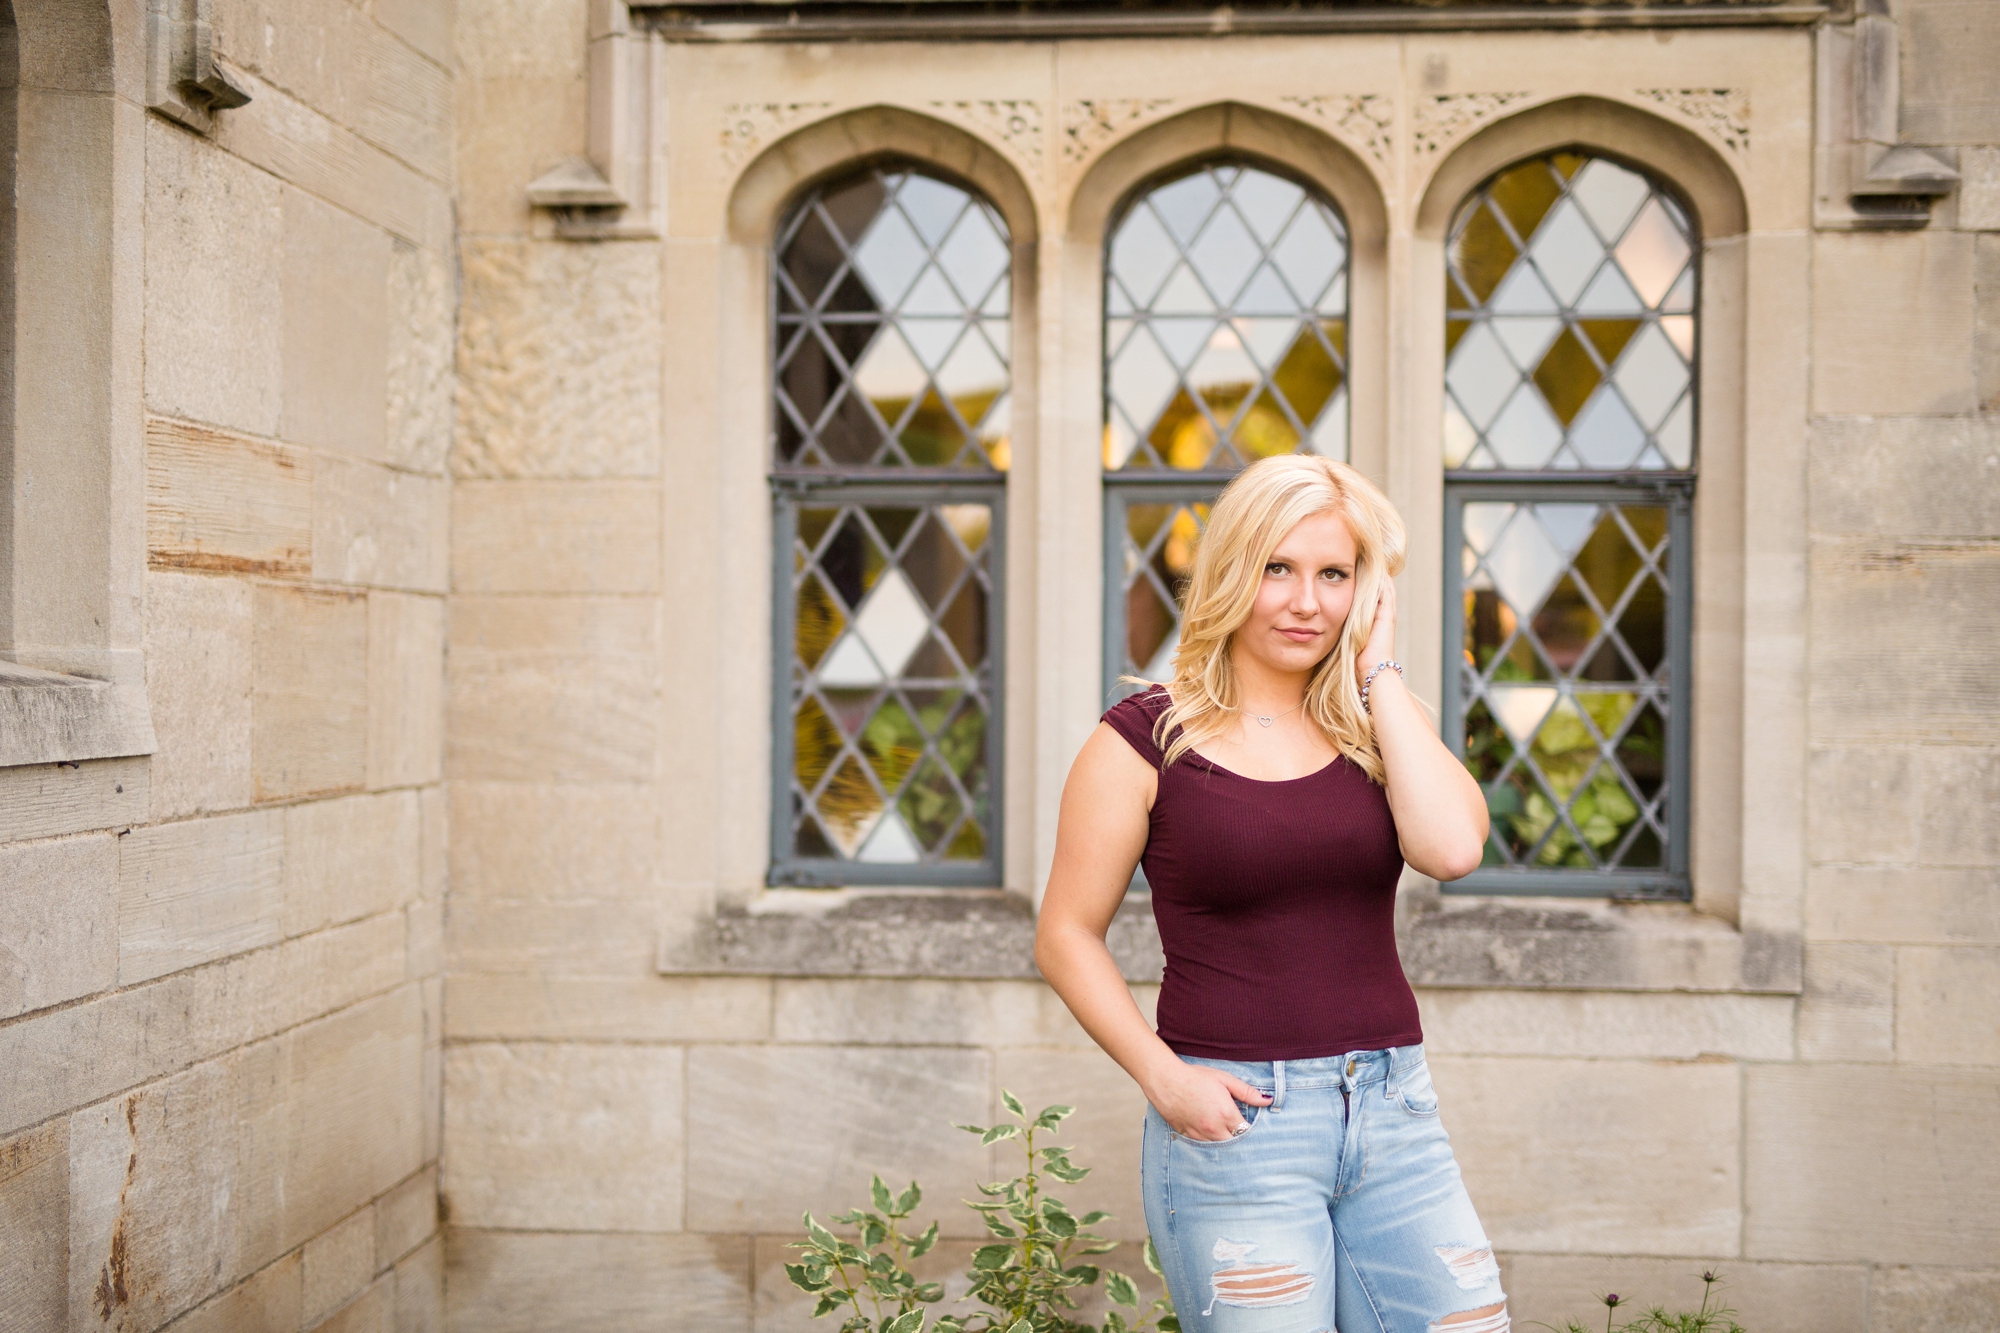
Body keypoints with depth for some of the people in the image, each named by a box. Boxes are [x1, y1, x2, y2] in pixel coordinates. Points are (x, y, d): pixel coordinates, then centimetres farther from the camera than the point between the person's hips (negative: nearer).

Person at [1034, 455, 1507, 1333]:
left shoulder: (1373, 726, 9)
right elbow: (1066, 936, 0)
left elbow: (1452, 848, -11)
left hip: (1392, 1112, 4)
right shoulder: (1148, 740, -2)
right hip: (1235, 1122, -4)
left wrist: (1377, 670, -4)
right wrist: (1163, 1076, -12)